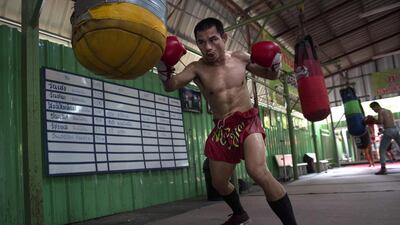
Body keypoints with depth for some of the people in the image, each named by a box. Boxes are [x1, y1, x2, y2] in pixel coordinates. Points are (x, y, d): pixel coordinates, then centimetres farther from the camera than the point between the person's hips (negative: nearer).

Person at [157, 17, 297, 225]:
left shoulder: (240, 58, -2)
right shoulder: (197, 68, -8)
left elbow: (271, 75, 11)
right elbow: (170, 85, -24)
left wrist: (274, 61, -11)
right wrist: (164, 66, -44)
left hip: (247, 122, -2)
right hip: (221, 129, 3)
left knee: (258, 172, -29)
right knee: (219, 183, 13)